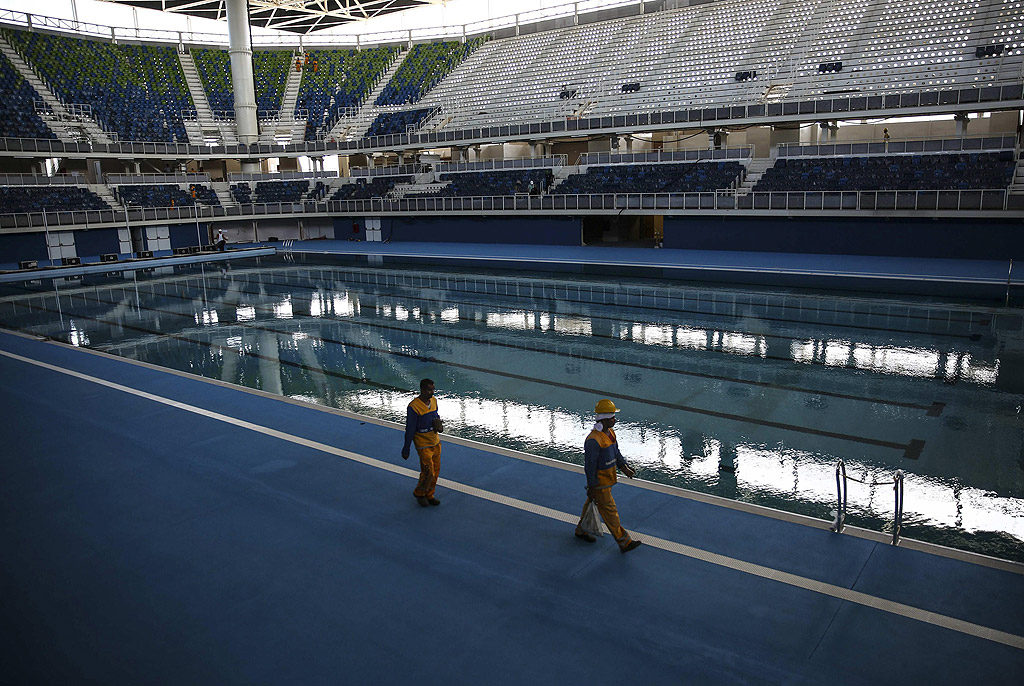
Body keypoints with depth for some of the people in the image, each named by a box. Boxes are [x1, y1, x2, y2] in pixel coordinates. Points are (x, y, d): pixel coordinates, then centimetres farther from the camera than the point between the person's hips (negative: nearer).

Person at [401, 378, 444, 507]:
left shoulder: (434, 401, 1)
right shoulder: (414, 407, -21)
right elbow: (410, 430, -15)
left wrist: (439, 425, -5)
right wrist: (406, 449, -9)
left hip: (436, 442, 7)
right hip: (423, 445, -7)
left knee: (436, 471, 13)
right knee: (428, 473, -5)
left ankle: (429, 495, 31)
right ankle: (419, 493, 23)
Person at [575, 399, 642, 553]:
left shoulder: (610, 433, 1)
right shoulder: (593, 440, -29)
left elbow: (616, 452, 15)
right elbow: (590, 465, -24)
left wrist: (624, 468, 4)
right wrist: (591, 487, -18)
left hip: (608, 479, 9)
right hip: (599, 483, -9)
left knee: (592, 504, 24)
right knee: (610, 512, 2)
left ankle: (581, 530, 43)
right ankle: (623, 542, 11)